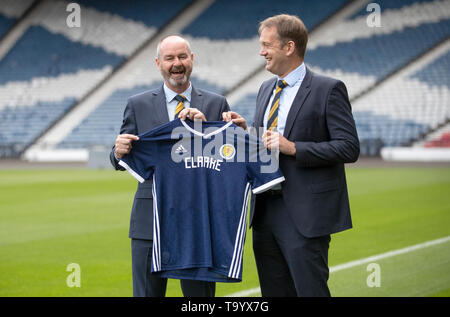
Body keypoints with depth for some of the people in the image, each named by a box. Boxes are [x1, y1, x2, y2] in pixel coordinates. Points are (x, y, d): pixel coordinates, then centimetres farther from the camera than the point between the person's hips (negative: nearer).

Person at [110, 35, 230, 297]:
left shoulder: (216, 105, 7)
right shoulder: (138, 105, 7)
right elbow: (122, 161, 7)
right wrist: (120, 152, -16)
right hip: (150, 220, 0)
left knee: (201, 292, 5)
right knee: (147, 293, 4)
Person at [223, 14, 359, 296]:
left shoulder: (328, 90, -7)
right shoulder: (266, 90, 16)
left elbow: (349, 147, -13)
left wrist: (294, 148, -19)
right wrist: (246, 130, 2)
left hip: (305, 215, -7)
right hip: (266, 211, 7)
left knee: (311, 291, -6)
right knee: (274, 293, 11)